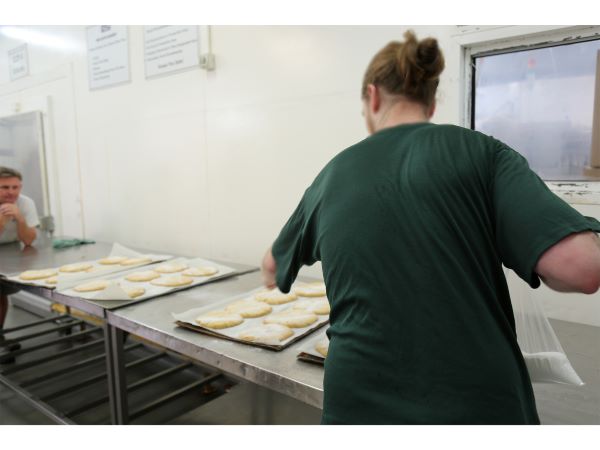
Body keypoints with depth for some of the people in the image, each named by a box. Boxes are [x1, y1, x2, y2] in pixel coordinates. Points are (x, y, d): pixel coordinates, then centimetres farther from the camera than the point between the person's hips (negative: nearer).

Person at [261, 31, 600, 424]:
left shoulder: (332, 174, 3)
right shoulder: (480, 152, -5)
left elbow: (273, 267, 17)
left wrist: (271, 274, 40)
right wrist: (485, 259, 4)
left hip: (363, 402, 2)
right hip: (477, 403, -1)